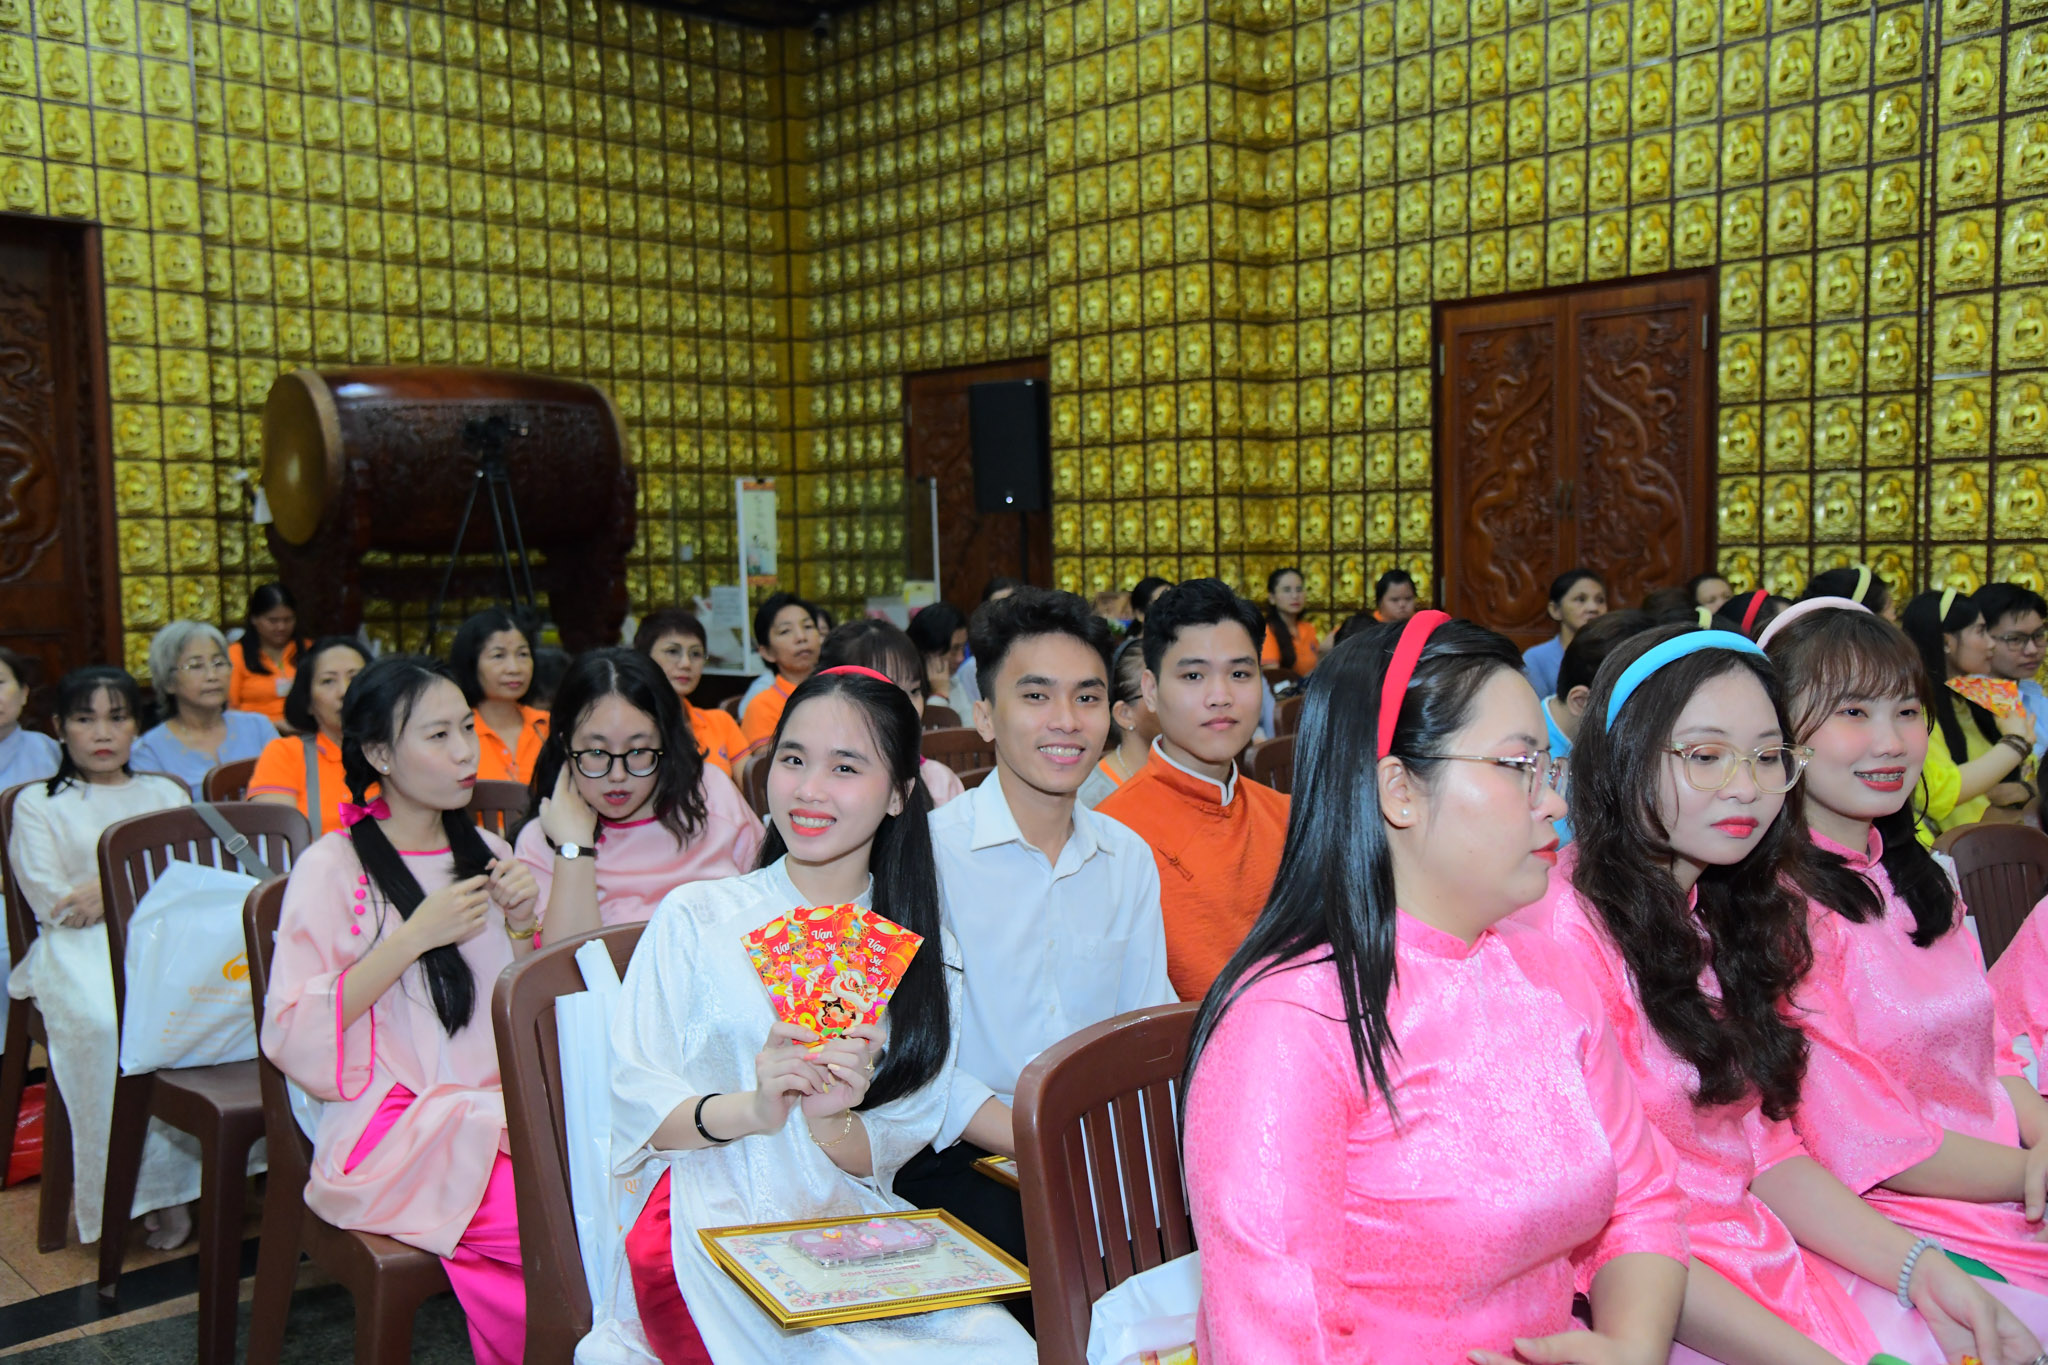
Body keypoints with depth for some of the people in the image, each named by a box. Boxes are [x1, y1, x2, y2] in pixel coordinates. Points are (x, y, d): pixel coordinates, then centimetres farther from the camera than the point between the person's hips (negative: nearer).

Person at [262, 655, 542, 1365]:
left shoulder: (486, 852, 14)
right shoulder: (333, 867, -3)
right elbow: (292, 1034, -11)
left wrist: (522, 925, 0)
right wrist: (415, 937, -14)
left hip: (496, 1107, 5)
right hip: (392, 1128, -5)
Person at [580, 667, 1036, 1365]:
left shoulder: (927, 952, 10)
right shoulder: (696, 915, 3)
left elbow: (898, 1144, 4)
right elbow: (635, 1097, -4)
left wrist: (831, 1119, -18)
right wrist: (751, 1110, -23)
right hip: (708, 1222, -3)